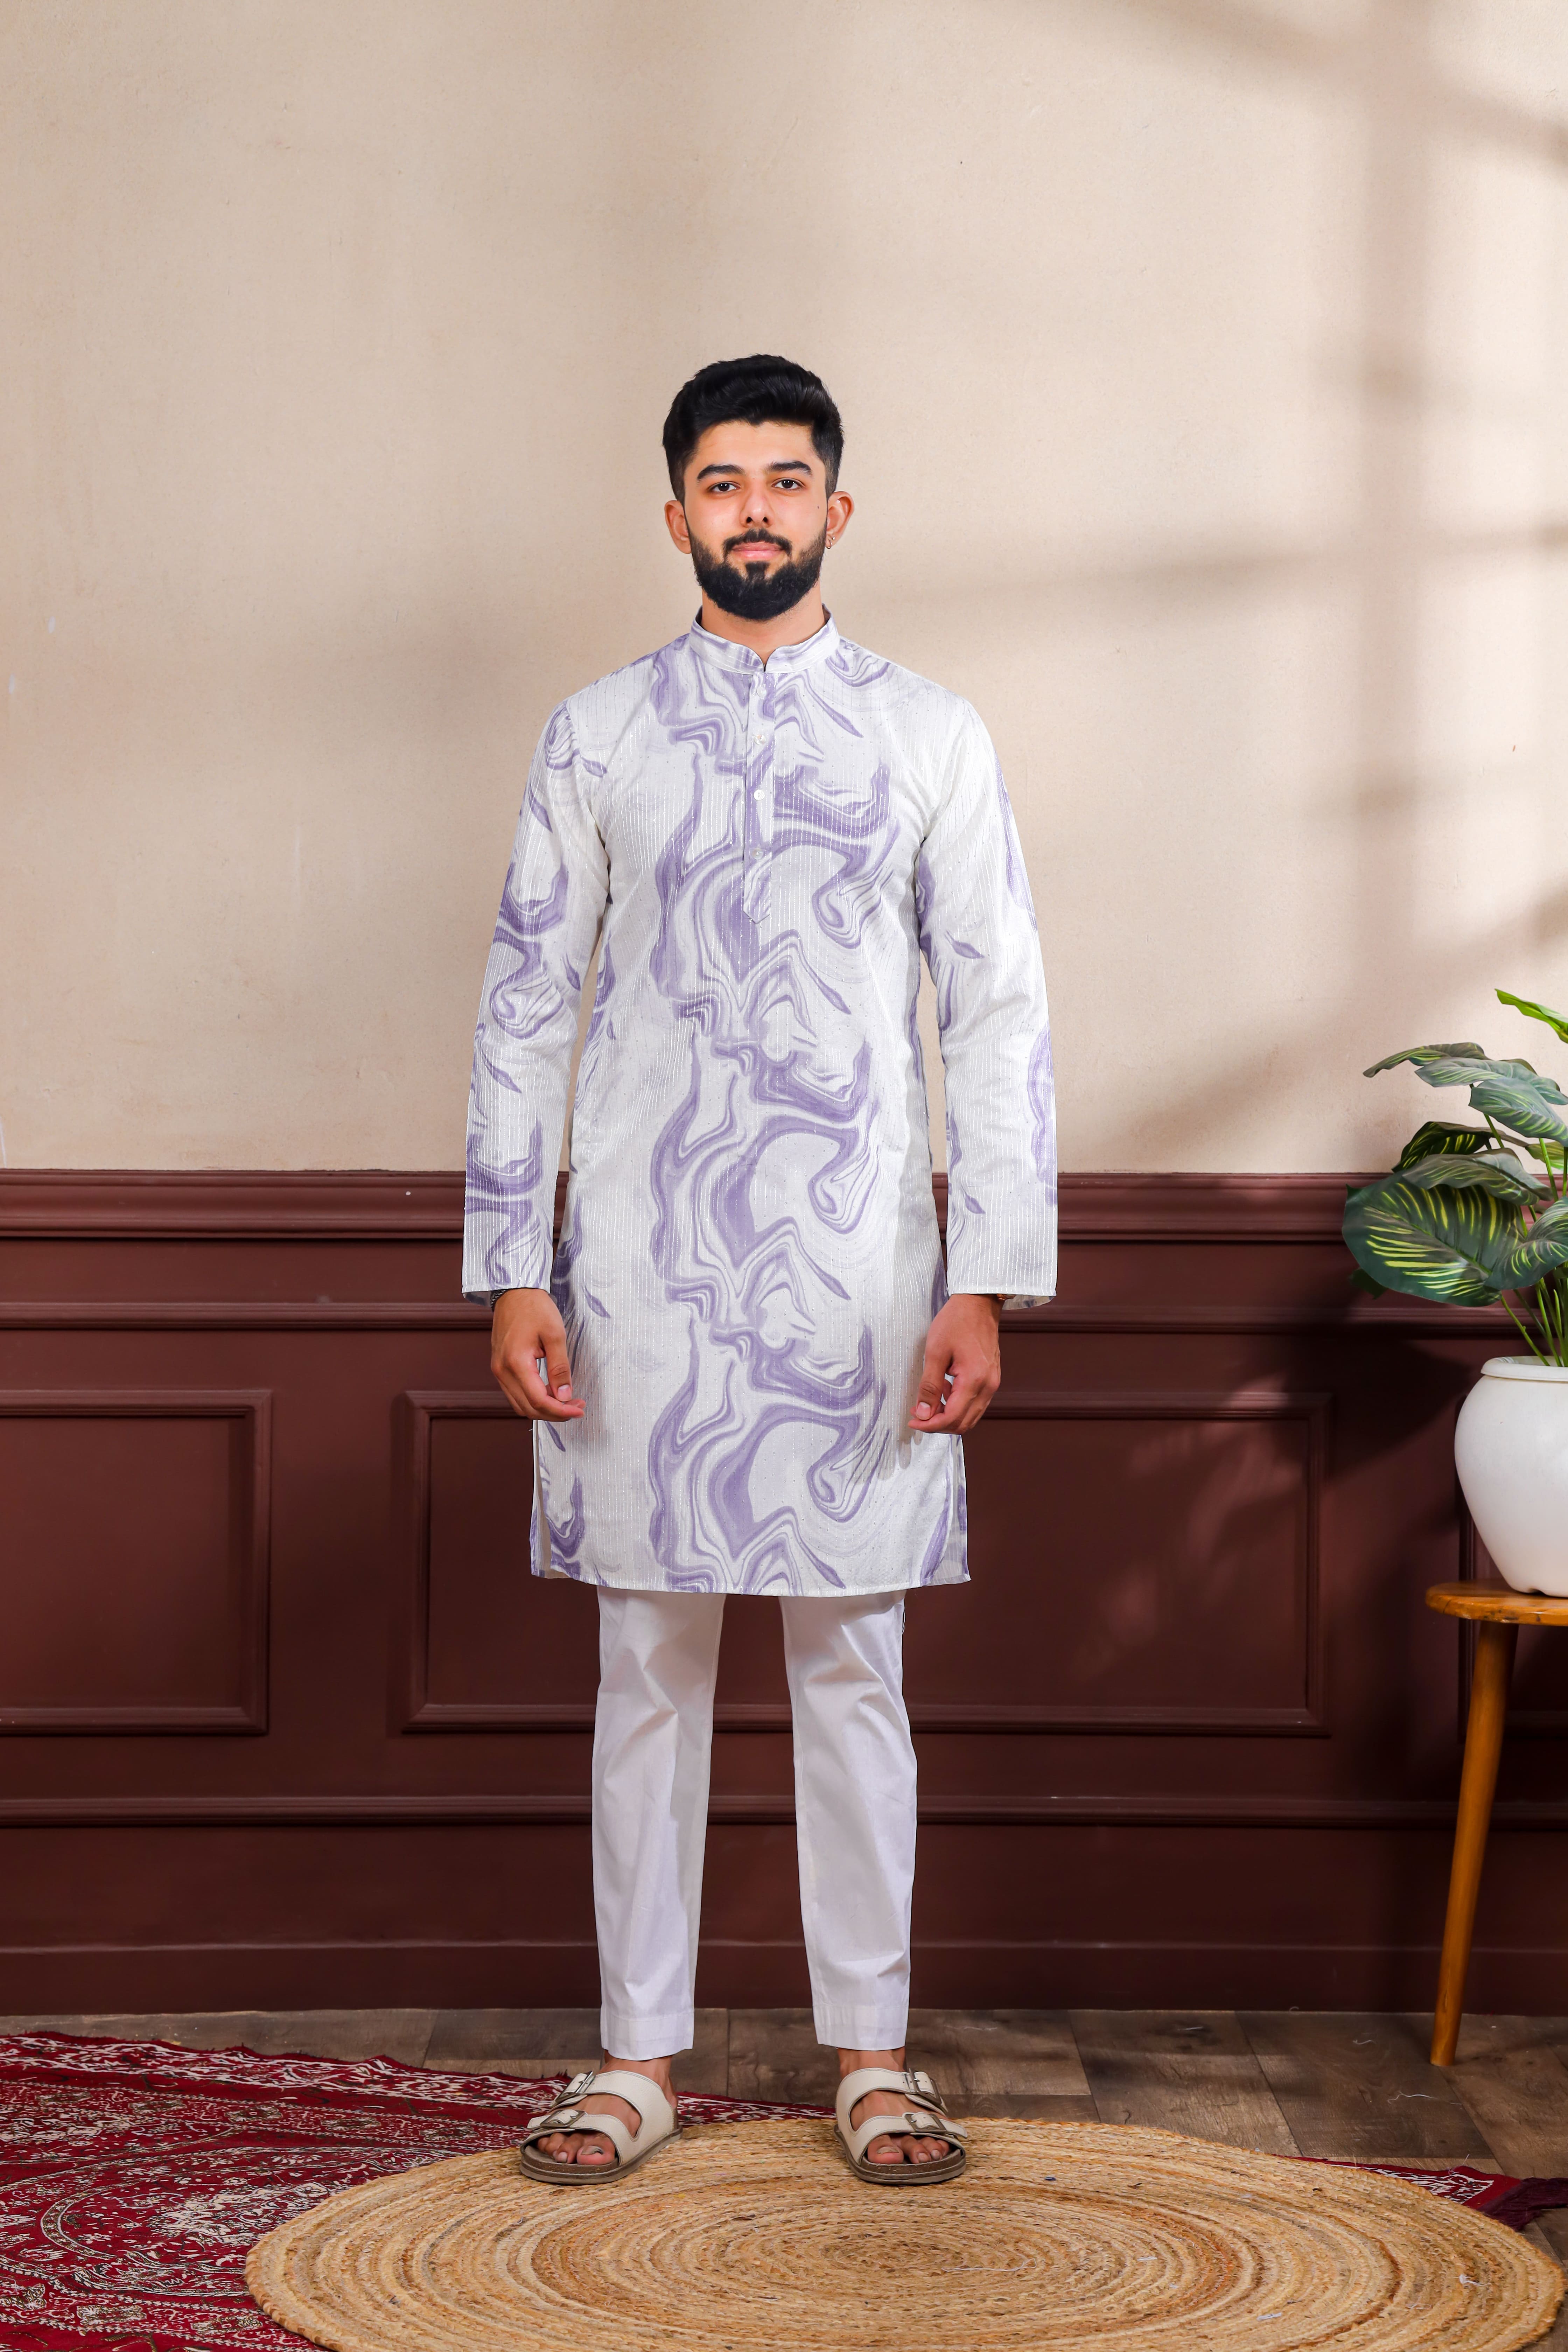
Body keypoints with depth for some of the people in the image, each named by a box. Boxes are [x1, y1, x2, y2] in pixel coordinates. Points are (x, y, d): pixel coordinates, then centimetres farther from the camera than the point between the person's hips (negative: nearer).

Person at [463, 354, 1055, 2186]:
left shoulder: (932, 738, 4)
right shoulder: (596, 737, 5)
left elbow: (1000, 1016, 2)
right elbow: (526, 1006, 5)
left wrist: (985, 1285, -6)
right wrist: (513, 1273, -2)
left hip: (857, 1273, 0)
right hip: (644, 1269, 0)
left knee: (854, 1668, 6)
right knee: (650, 1667, 6)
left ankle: (872, 2050, 17)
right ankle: (641, 2052, 16)